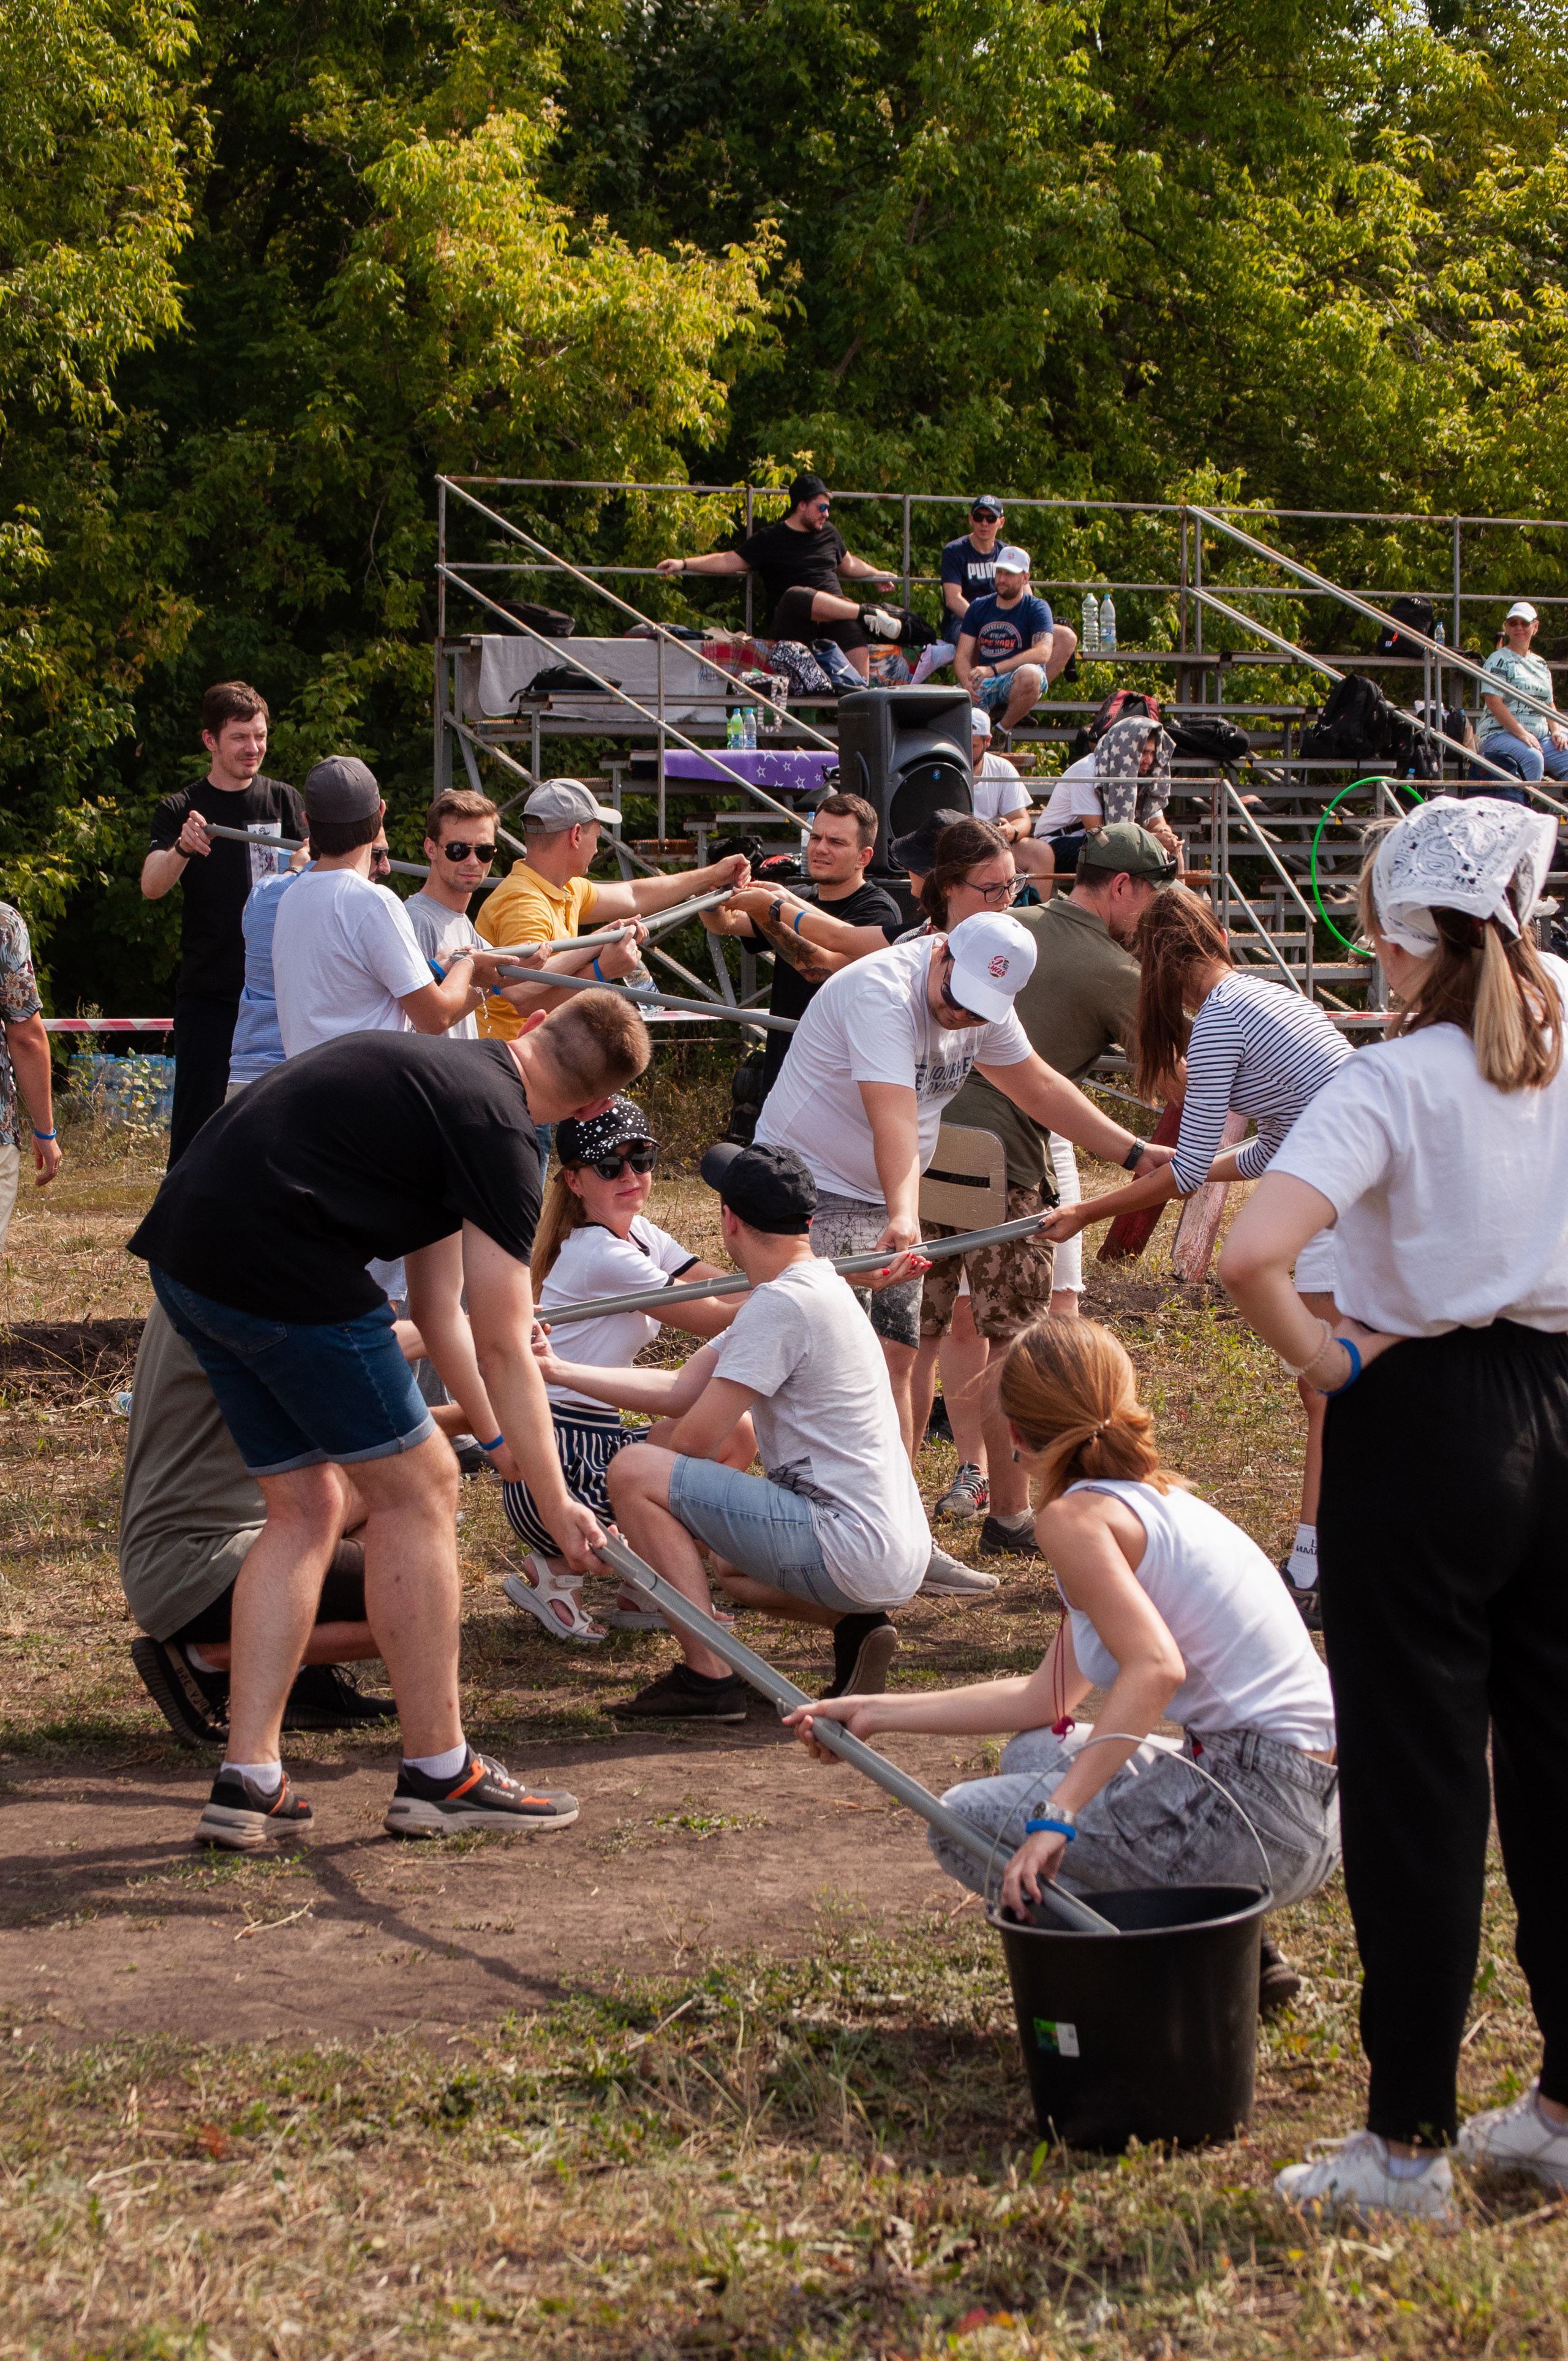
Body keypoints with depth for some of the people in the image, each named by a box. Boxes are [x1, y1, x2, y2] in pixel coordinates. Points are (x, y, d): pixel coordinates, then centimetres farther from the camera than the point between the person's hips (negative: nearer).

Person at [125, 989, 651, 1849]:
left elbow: (437, 1309, 29)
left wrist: (496, 1434, 36)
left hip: (182, 1254, 9)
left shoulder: (442, 1070, 23)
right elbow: (501, 1346, -5)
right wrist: (554, 1501, 3)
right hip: (274, 1257, -9)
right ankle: (439, 1776, 9)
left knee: (305, 1506, 16)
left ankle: (246, 1786, 13)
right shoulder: (497, 1129, -5)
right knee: (416, 1488, 3)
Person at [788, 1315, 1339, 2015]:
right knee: (1031, 1755, 25)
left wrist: (1056, 1818, -28)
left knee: (965, 1823, 1)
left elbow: (1156, 1667, -26)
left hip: (1259, 1811, -9)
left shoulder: (1075, 1516, -10)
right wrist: (876, 1714, 25)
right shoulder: (1159, 1497, 18)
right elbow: (1046, 1699, 21)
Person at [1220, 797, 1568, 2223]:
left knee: (1416, 1783, 3)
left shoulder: (1392, 1086, -15)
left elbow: (1250, 1254, -28)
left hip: (1423, 1422, -5)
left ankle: (1410, 2146, 10)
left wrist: (1323, 1358, -12)